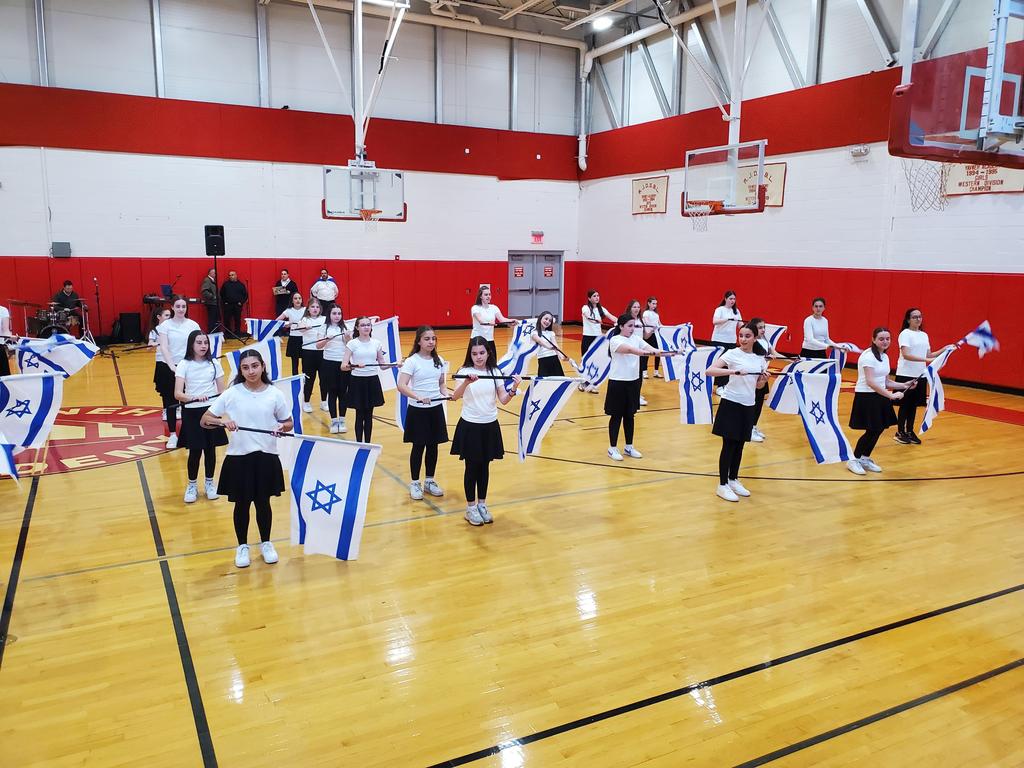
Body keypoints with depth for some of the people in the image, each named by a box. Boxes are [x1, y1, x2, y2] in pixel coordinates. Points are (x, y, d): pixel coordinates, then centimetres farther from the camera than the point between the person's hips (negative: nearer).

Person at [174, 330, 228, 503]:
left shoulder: (214, 364, 1)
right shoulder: (184, 365, -6)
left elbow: (222, 391, 5)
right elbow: (178, 394, -14)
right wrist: (194, 398, -32)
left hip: (211, 411, 2)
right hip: (192, 412, -2)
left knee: (210, 448, 8)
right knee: (195, 450, 2)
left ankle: (209, 482, 27)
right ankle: (192, 485, 21)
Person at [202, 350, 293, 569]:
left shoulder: (275, 394, -2)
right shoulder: (232, 393, -4)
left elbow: (289, 422, 7)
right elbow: (204, 420, -2)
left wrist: (282, 427, -15)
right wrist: (222, 421, -21)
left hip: (266, 457, 0)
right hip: (239, 457, 0)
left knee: (263, 502, 12)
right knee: (241, 504, 11)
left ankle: (265, 543, 33)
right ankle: (242, 546, 31)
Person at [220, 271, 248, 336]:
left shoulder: (241, 284, 6)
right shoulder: (225, 284, 7)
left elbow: (245, 295, 8)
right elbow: (221, 294, 11)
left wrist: (241, 302, -1)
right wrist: (224, 301, 2)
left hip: (237, 306, 0)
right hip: (228, 305, 0)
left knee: (238, 320, 3)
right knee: (227, 320, 0)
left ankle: (237, 332, 13)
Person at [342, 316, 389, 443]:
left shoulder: (377, 343, 3)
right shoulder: (352, 344, -6)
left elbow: (382, 364, 8)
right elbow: (343, 366, -12)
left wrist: (392, 364, -11)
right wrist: (354, 366, -31)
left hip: (373, 381, 3)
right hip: (358, 381, -3)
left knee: (369, 415, 10)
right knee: (360, 415, 3)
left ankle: (367, 443, 18)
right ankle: (359, 444, 12)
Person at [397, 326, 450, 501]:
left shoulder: (439, 360, 4)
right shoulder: (411, 361, -12)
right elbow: (401, 386, -21)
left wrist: (446, 392, -8)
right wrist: (418, 397, -35)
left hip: (436, 408, 5)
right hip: (418, 410, -5)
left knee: (433, 445, 12)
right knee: (418, 446, 5)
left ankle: (430, 481, 28)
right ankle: (415, 483, 20)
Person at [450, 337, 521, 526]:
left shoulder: (494, 372, 0)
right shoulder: (465, 372, -10)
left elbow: (503, 400, -4)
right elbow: (455, 396, -26)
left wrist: (513, 390, -24)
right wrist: (466, 383, -45)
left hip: (490, 425, 3)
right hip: (470, 426, -3)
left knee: (484, 466, 13)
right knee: (472, 466, 6)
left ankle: (482, 504, 27)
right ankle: (470, 508, 18)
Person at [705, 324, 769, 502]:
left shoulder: (760, 358, 6)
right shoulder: (732, 354, -9)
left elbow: (758, 386, 15)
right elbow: (709, 371, -20)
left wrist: (764, 379, -7)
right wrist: (733, 371, -31)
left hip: (748, 406, 5)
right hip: (731, 403, -5)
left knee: (739, 445, 14)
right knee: (729, 445, -1)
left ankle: (733, 480, 29)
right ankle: (722, 485, 8)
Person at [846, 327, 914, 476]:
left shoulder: (885, 357, 11)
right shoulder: (868, 356, -17)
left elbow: (886, 382, 14)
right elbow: (870, 382, -25)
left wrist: (904, 385, 1)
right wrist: (890, 395, -28)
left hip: (880, 397, 8)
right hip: (866, 397, -8)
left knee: (879, 429, 8)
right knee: (872, 430, -8)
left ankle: (865, 458, 25)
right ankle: (854, 460, 8)